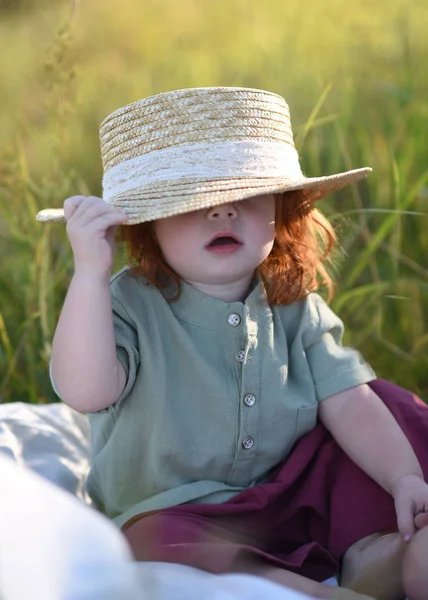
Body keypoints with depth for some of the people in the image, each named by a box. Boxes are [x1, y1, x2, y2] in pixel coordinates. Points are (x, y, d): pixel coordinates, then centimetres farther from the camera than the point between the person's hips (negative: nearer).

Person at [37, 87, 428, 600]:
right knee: (165, 543, -38)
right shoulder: (128, 304, -14)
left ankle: (373, 554, -16)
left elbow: (347, 402, -6)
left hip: (291, 492, 5)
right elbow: (86, 391, -32)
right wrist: (90, 271, -36)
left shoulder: (297, 309, 0)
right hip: (176, 510, -4)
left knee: (386, 404, -6)